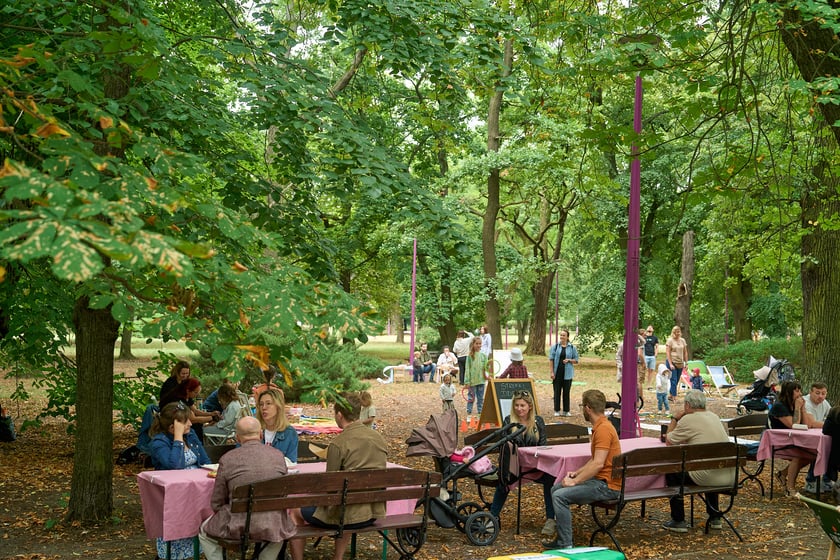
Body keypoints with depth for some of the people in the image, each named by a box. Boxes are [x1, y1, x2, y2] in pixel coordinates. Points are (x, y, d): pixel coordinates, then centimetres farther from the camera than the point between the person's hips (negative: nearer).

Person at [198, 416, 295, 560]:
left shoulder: (227, 459, -7)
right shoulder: (279, 456, 0)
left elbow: (216, 503, 1)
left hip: (239, 525, -2)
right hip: (274, 526, 3)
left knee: (205, 533, 26)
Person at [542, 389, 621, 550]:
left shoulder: (603, 429, -20)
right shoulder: (600, 426, 13)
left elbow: (598, 464, -27)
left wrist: (575, 481, -20)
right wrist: (577, 473, 8)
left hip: (607, 485, -11)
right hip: (599, 480, 11)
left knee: (560, 495, -21)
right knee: (555, 488, 14)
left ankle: (565, 544, -14)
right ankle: (562, 538, 17)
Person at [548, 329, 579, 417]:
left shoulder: (572, 347, 4)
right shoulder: (555, 346, 2)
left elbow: (576, 360, 8)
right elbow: (551, 359, 1)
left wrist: (569, 360, -12)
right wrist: (552, 372, -5)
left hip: (567, 373, 0)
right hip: (557, 373, 0)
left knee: (566, 392, 5)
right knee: (557, 392, 3)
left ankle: (566, 411, 13)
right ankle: (556, 410, 11)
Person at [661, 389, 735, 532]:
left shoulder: (688, 419, -8)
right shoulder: (714, 416, 15)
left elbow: (669, 441, 5)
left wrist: (674, 419, 15)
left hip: (708, 477, -7)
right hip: (729, 477, 7)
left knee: (672, 472, 14)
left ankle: (678, 521, 15)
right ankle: (714, 518, 39)